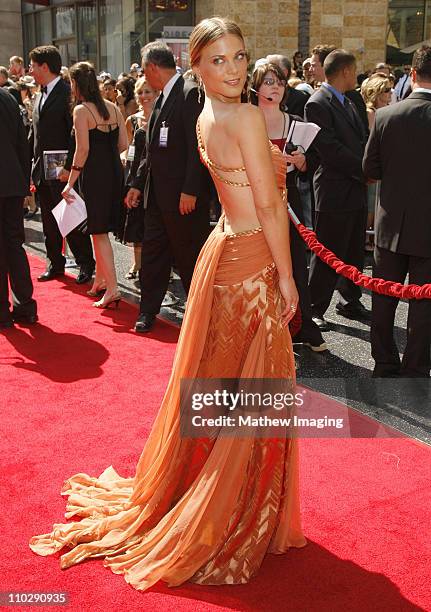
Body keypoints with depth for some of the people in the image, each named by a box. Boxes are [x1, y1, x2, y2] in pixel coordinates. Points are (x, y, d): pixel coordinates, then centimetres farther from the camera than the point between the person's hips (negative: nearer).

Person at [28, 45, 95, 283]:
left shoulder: (67, 93, -11)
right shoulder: (40, 96, 15)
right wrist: (32, 165, 12)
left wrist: (69, 166, -20)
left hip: (62, 173, -8)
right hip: (42, 172, 8)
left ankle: (85, 265, 11)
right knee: (49, 223, 14)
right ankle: (55, 264, 25)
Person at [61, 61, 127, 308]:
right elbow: (123, 144, 5)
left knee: (99, 231, -1)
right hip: (115, 170, 7)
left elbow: (83, 149, -16)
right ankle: (100, 279, 27)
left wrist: (70, 182, -13)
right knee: (100, 229, 18)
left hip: (94, 174, -6)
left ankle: (112, 288, -4)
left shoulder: (81, 110, -10)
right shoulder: (113, 108, 8)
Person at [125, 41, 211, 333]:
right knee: (153, 254, 12)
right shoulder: (162, 98, 16)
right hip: (158, 194, 9)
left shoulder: (190, 93, -13)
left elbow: (197, 146, -19)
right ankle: (148, 311, 23)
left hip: (184, 196, -9)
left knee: (189, 256, 3)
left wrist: (190, 190, -22)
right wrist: (138, 184, 18)